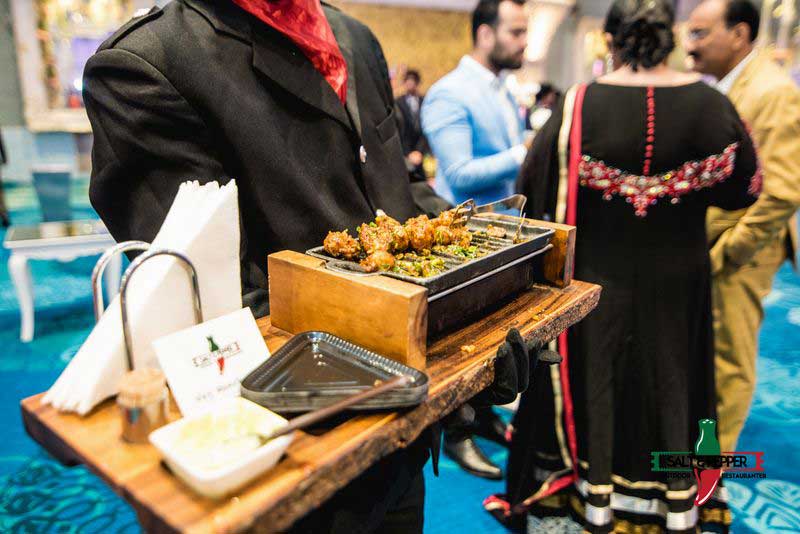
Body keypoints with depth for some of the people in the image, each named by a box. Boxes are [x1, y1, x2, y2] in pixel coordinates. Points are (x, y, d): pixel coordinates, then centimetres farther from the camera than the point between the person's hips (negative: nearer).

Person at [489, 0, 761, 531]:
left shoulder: (579, 107, -16)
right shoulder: (712, 106, -9)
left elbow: (532, 187, -9)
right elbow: (745, 187, 3)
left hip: (596, 277, -2)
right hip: (677, 280, 2)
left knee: (593, 379, 16)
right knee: (669, 382, 20)